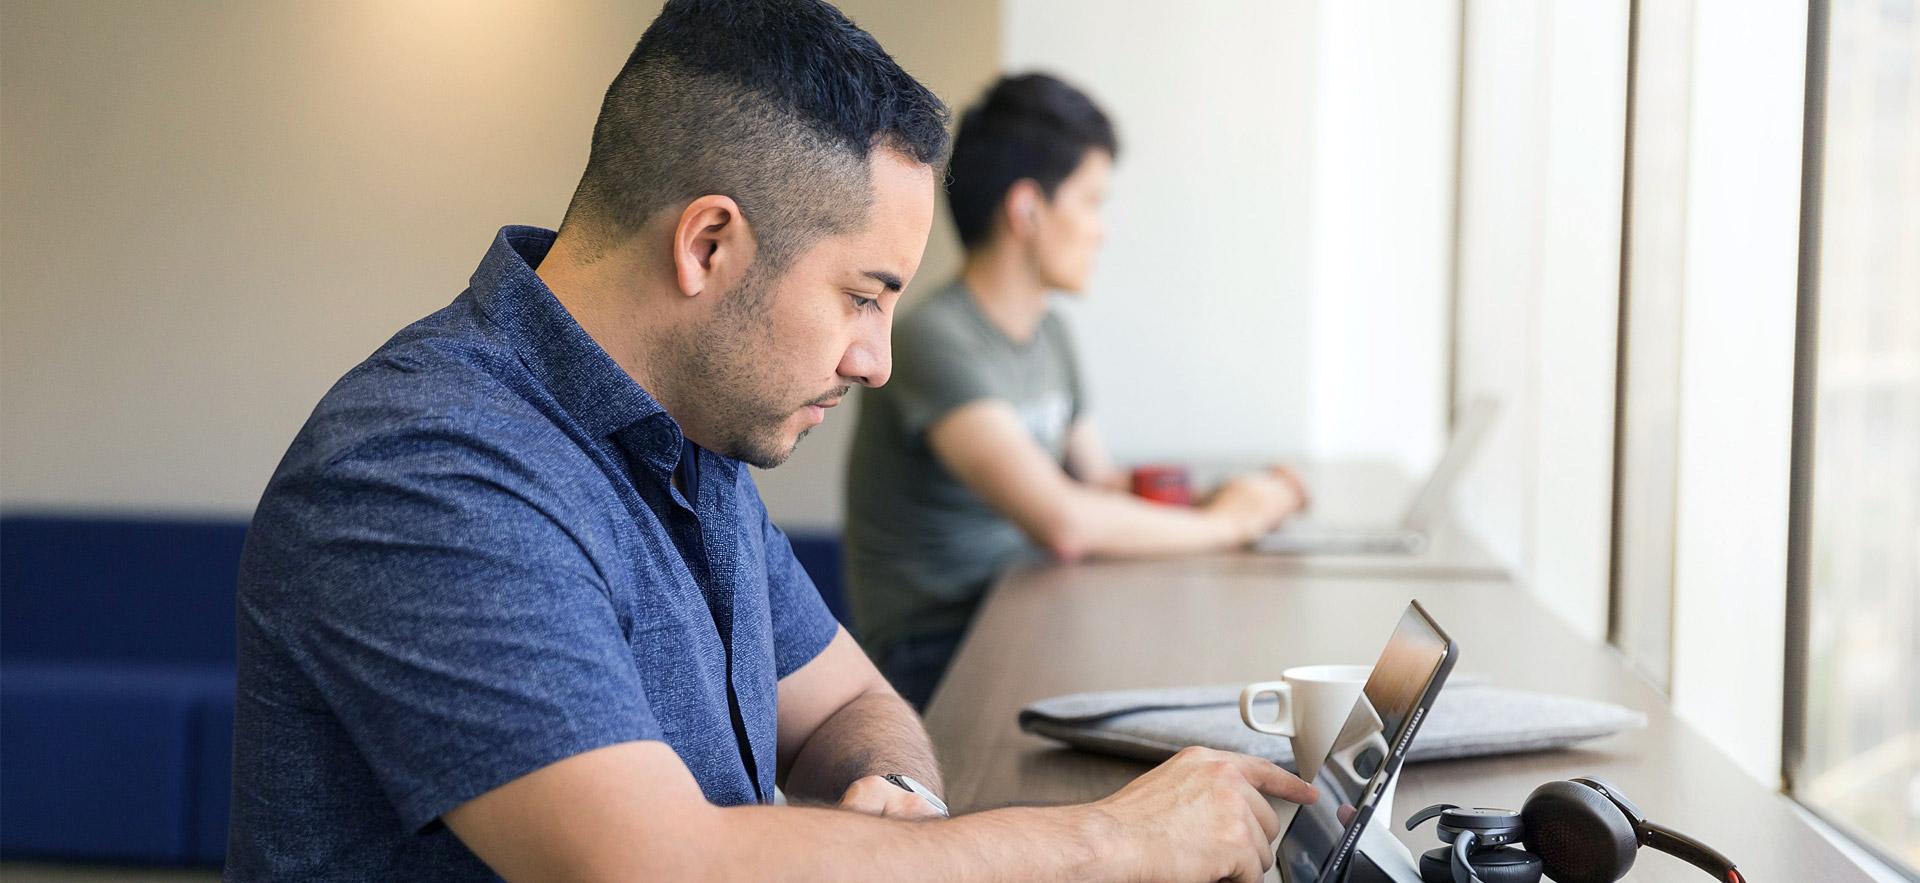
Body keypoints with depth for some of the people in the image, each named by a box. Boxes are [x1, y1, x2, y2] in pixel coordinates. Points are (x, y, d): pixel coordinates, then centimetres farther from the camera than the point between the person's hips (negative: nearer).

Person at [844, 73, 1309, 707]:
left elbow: (1103, 488, 23)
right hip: (936, 662, -9)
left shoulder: (1048, 336, 12)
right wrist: (1220, 522, -13)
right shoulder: (932, 341, -19)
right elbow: (1063, 523, -28)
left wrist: (1237, 498, 5)